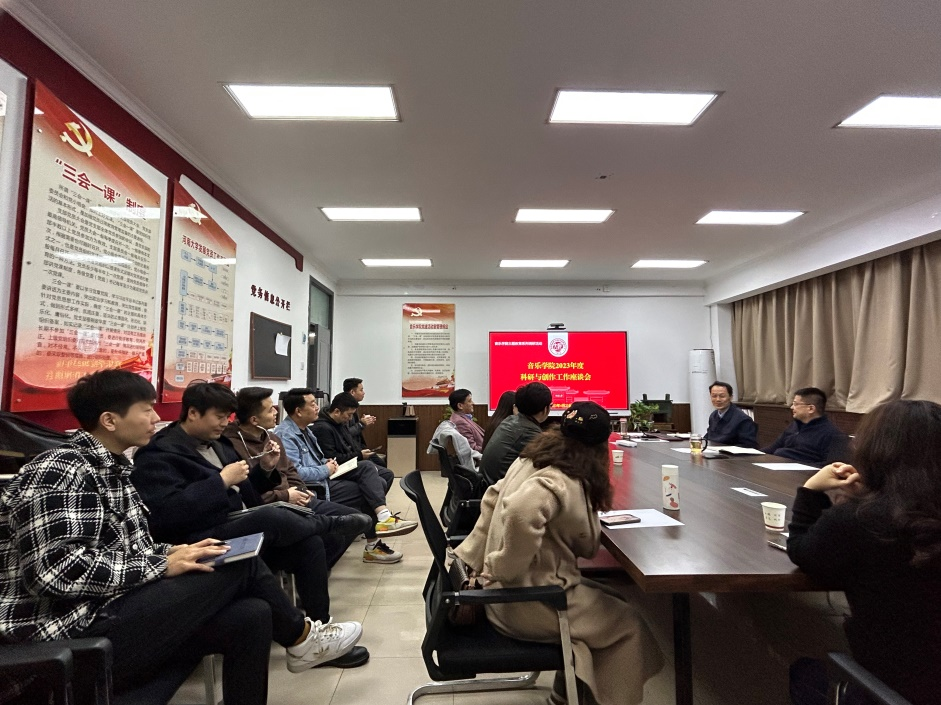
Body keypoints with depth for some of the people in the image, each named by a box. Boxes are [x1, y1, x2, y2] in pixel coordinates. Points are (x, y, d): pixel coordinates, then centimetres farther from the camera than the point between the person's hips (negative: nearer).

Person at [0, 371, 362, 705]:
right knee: (241, 563, -11)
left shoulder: (111, 468, 13)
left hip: (114, 611, 9)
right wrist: (162, 565, -18)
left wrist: (172, 552, -1)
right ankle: (301, 638, 14)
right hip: (75, 638, -9)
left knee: (251, 615, -9)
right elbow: (57, 570, -26)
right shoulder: (59, 472, -16)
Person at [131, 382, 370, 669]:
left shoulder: (215, 442, 17)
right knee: (270, 517, -33)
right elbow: (167, 514, -23)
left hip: (246, 530, 8)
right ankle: (333, 523, -3)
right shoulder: (158, 453, -8)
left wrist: (265, 468, 3)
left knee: (309, 543, -14)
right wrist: (222, 480, -21)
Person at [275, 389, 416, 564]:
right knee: (368, 490, -14)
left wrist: (327, 462, 2)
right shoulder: (285, 435, -17)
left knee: (366, 467, -10)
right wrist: (326, 470, -14)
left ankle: (383, 517, -18)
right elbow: (294, 473, -26)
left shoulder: (305, 429, 15)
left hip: (323, 478, 9)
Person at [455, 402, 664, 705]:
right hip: (528, 601, -8)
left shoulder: (531, 460, 1)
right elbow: (521, 512, -44)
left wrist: (477, 555, 12)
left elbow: (493, 501, 10)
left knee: (611, 600, 21)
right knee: (628, 623, 7)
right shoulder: (560, 482, -25)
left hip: (510, 591, 9)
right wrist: (511, 568, -28)